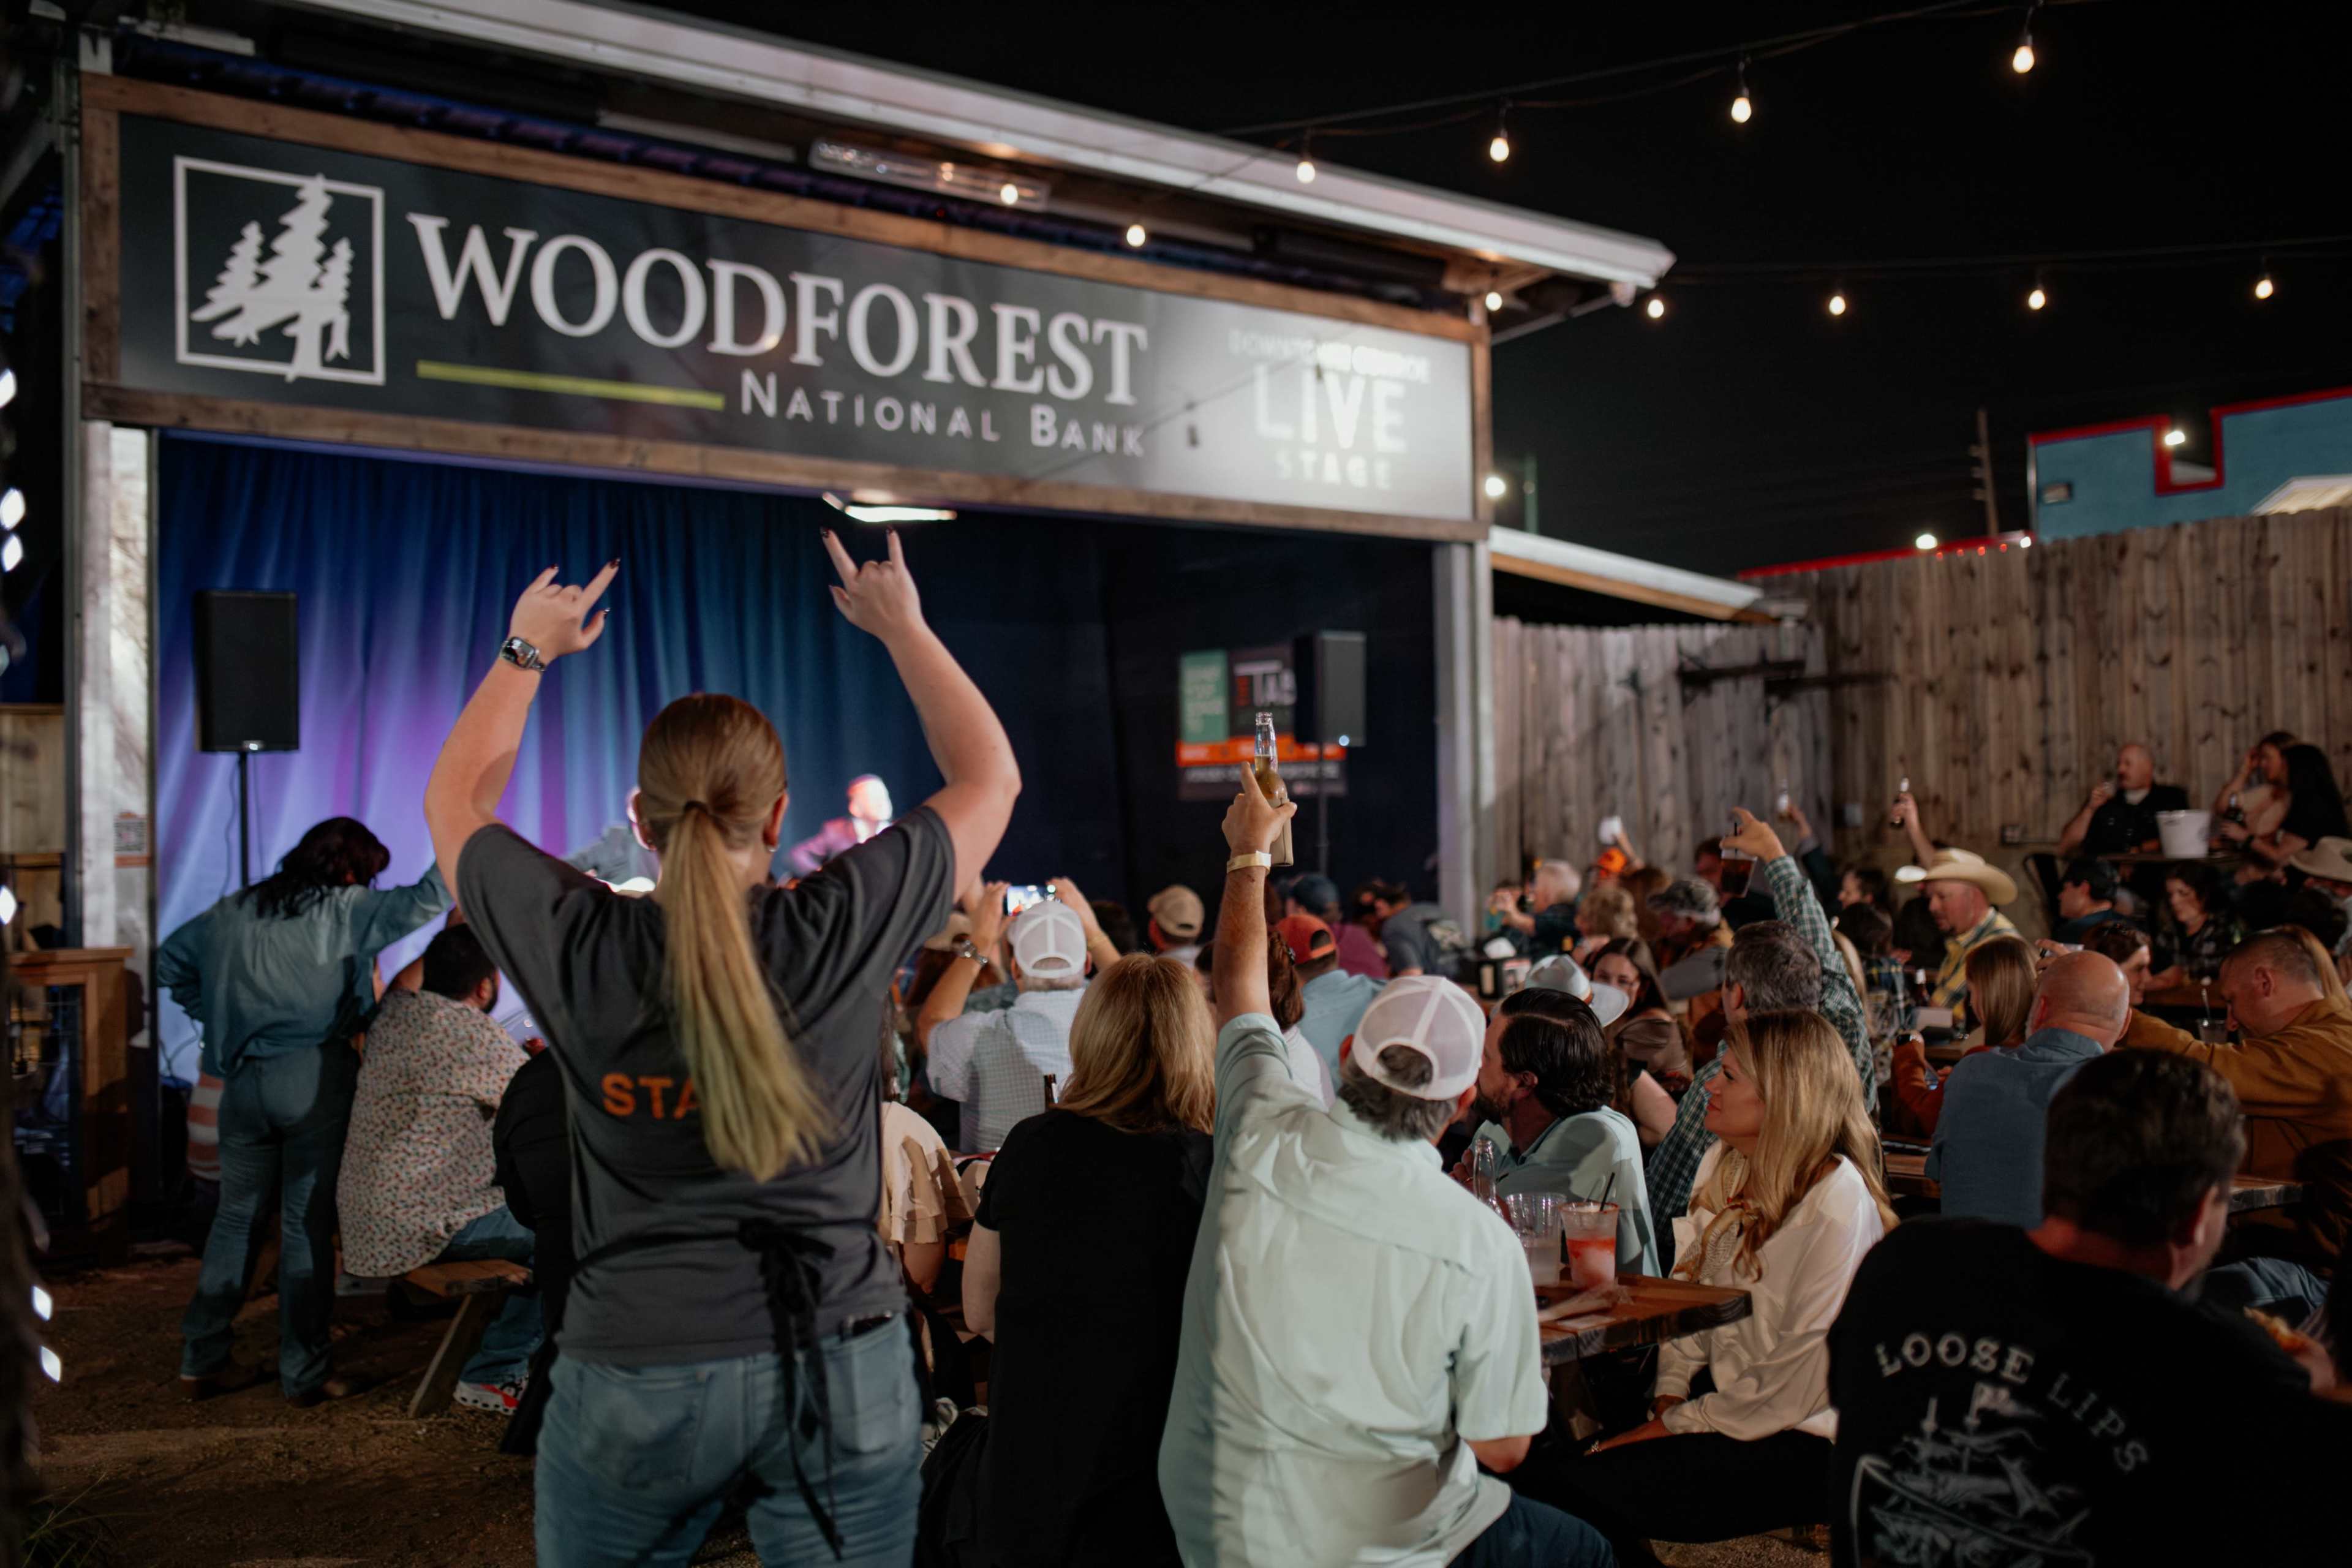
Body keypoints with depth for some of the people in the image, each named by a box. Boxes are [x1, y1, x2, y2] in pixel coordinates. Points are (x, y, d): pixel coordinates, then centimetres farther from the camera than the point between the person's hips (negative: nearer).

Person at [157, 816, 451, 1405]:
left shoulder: (234, 911, 13)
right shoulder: (345, 910, -3)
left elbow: (169, 964, 22)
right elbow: (427, 899, -9)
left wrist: (219, 1015, 21)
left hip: (242, 1083, 5)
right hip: (313, 1079, -5)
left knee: (235, 1217, 15)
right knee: (308, 1225, 0)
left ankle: (202, 1361, 20)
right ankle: (303, 1373, 5)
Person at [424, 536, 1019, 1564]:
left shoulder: (577, 946, -10)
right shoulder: (843, 927, -12)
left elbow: (454, 803, 12)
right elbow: (990, 776, 5)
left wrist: (526, 652, 23)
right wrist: (902, 628, 14)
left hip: (631, 1374, 1)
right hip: (843, 1363, 0)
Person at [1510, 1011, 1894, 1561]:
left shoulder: (1837, 1202, -18)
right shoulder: (1724, 1166, 9)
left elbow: (1799, 1381, -18)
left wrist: (1679, 1424, -14)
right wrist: (1670, 1397, 0)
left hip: (1799, 1443, -8)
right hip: (1723, 1404, 8)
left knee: (1579, 1495, -23)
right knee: (1538, 1470, -12)